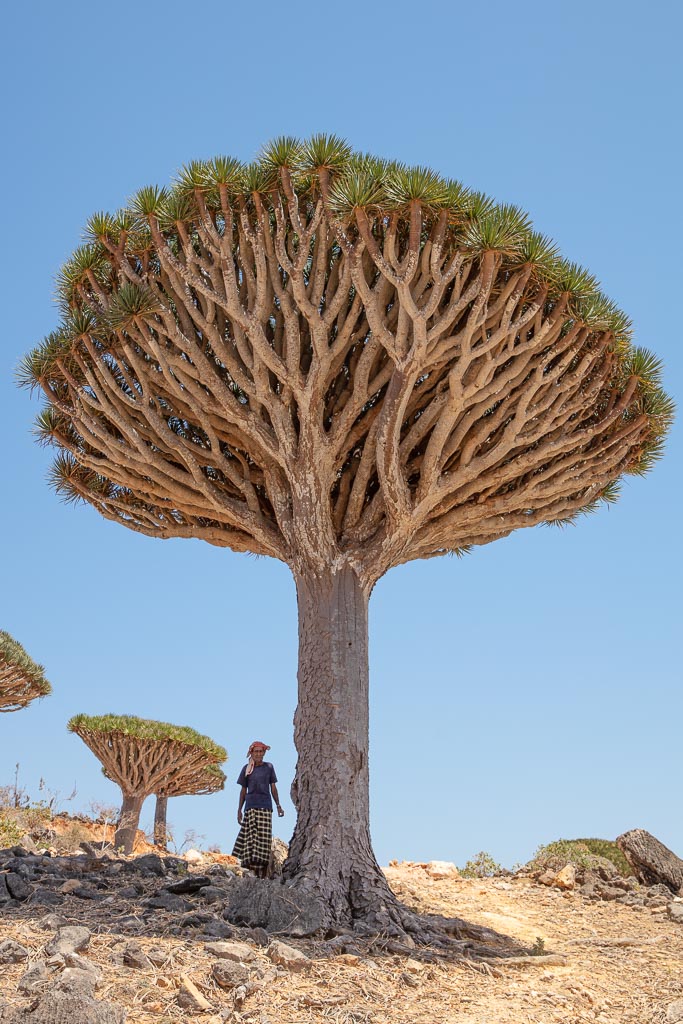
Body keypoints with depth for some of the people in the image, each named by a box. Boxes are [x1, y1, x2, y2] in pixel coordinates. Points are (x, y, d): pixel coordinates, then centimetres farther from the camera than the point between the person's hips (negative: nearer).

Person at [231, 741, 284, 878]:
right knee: (250, 836, -6)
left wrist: (278, 806, 6)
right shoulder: (246, 769, 8)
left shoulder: (269, 767, 8)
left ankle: (262, 872, -4)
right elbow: (243, 790, 12)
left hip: (265, 806, 0)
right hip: (250, 806, 0)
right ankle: (251, 867, -3)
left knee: (264, 837, -6)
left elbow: (273, 787, 11)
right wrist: (239, 809, 9)